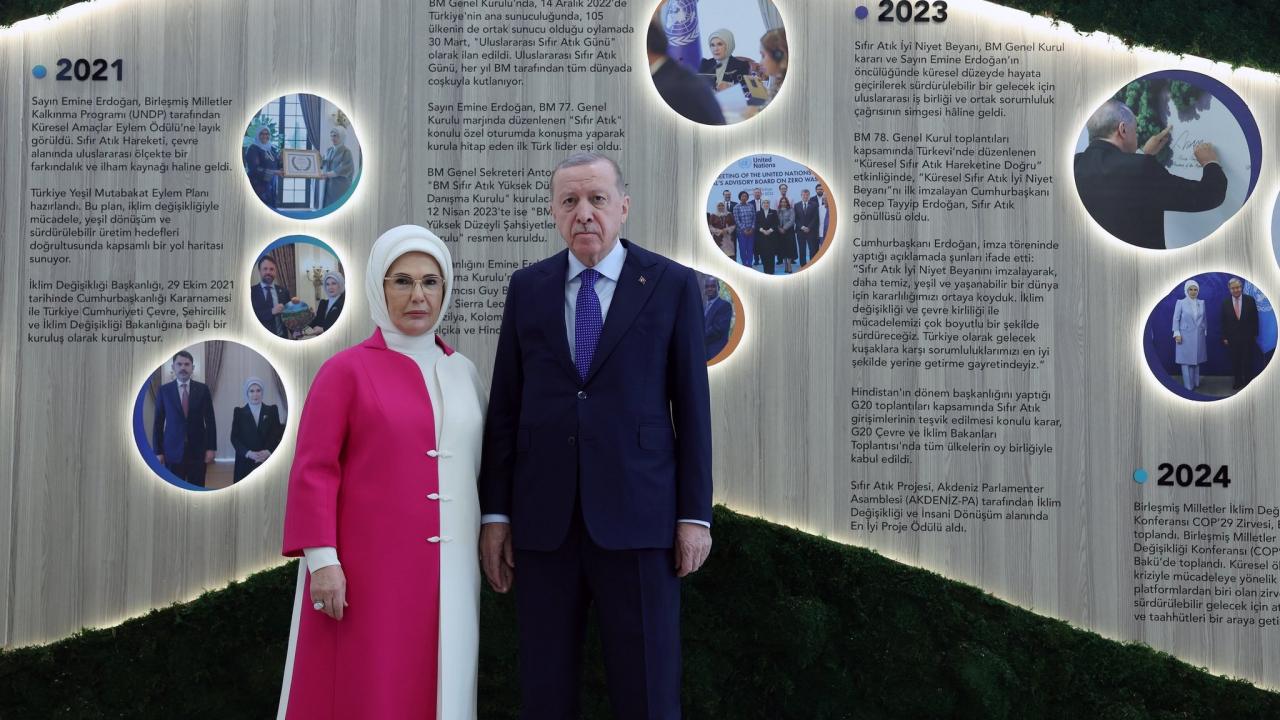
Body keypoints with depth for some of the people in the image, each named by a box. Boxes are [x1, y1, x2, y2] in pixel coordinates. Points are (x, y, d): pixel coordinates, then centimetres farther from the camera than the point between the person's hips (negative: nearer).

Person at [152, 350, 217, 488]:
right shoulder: (164, 390, 2)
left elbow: (210, 420, 3)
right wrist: (158, 451, -1)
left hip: (197, 449, 1)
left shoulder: (202, 389, 2)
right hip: (173, 450, 0)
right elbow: (158, 422, 3)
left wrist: (211, 447, -2)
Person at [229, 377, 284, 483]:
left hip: (267, 461, 0)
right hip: (245, 462, 0)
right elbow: (234, 437, 1)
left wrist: (269, 451, -14)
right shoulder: (239, 412, 7)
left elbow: (278, 435, 3)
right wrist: (248, 453, -14)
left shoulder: (272, 410, 8)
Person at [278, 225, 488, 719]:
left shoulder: (463, 373, 10)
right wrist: (321, 560, -13)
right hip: (369, 567, -4)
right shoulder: (346, 369, -4)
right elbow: (313, 470, -7)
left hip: (448, 571, 5)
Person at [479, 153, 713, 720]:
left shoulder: (673, 285, 1)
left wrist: (695, 514, -4)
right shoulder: (527, 288, 8)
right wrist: (494, 512, 4)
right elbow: (505, 407, 8)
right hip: (543, 519, 3)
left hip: (637, 514, -2)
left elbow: (692, 405, 1)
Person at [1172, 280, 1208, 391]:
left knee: (1196, 360, 9)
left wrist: (1205, 332, 11)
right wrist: (1177, 334, -10)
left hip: (1198, 336, 4)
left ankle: (1196, 383, 18)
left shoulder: (1201, 303, 7)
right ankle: (1188, 385, 2)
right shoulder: (1180, 303, -3)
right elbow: (1176, 319, -4)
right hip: (1185, 336, -4)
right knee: (1186, 361, -2)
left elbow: (1204, 319, 12)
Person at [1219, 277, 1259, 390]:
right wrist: (1225, 337, -1)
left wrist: (1255, 335, -1)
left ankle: (1248, 382, 16)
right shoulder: (1225, 302, -2)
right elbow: (1223, 321, 1)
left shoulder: (1250, 300, -5)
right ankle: (1237, 381, 18)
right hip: (1232, 338, 1)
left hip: (1248, 337, -1)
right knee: (1235, 361, 7)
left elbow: (1255, 319, 0)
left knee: (1248, 361, 5)